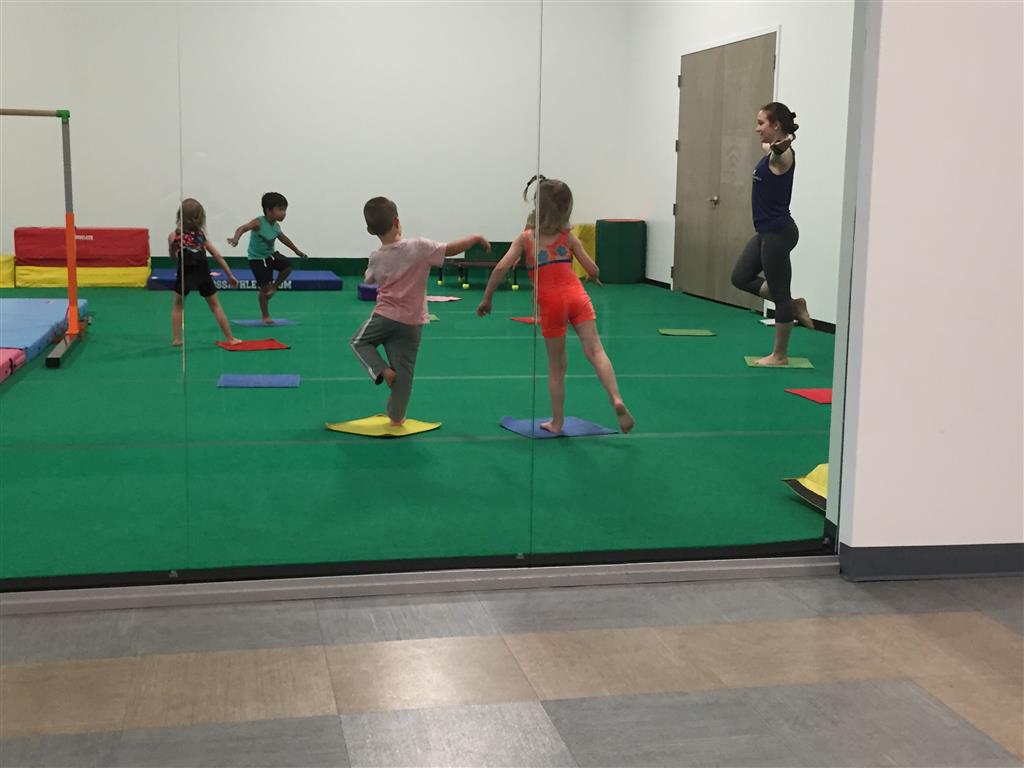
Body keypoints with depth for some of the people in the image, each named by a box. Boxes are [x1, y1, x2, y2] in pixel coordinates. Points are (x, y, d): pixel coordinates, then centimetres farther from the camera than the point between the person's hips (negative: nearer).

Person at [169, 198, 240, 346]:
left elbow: (173, 257, 11)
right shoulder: (201, 235, 6)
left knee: (178, 306, 20)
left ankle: (176, 339, 15)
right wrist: (230, 275, 12)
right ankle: (230, 338, 16)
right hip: (203, 276, 2)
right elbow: (218, 256, 7)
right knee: (215, 306, 15)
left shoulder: (174, 236, -2)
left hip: (184, 276, -2)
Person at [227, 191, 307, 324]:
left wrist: (297, 251, 27)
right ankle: (266, 316, 11)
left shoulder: (276, 226, -3)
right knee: (264, 287, -5)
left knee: (287, 266, -16)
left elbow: (283, 238, 17)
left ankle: (274, 287, 11)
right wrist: (235, 238, -62)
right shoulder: (259, 223, -25)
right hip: (257, 259, -6)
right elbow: (242, 228, -40)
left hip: (270, 255, 6)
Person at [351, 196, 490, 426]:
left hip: (385, 317, 1)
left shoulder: (376, 258, -5)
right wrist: (476, 237, 3)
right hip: (411, 323, 0)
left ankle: (382, 371, 4)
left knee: (359, 341, 26)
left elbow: (368, 279, 16)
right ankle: (397, 416, 17)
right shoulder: (419, 247, -15)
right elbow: (452, 249, -11)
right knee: (404, 370, 8)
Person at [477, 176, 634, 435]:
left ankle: (557, 422, 19)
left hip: (551, 305, 0)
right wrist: (594, 279, 31)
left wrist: (487, 298, 5)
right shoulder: (568, 237, 9)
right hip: (576, 296, 0)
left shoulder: (525, 238, 7)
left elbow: (501, 268, -4)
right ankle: (617, 400, -33)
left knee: (556, 366, 12)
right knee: (595, 350, -11)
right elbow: (593, 271, 7)